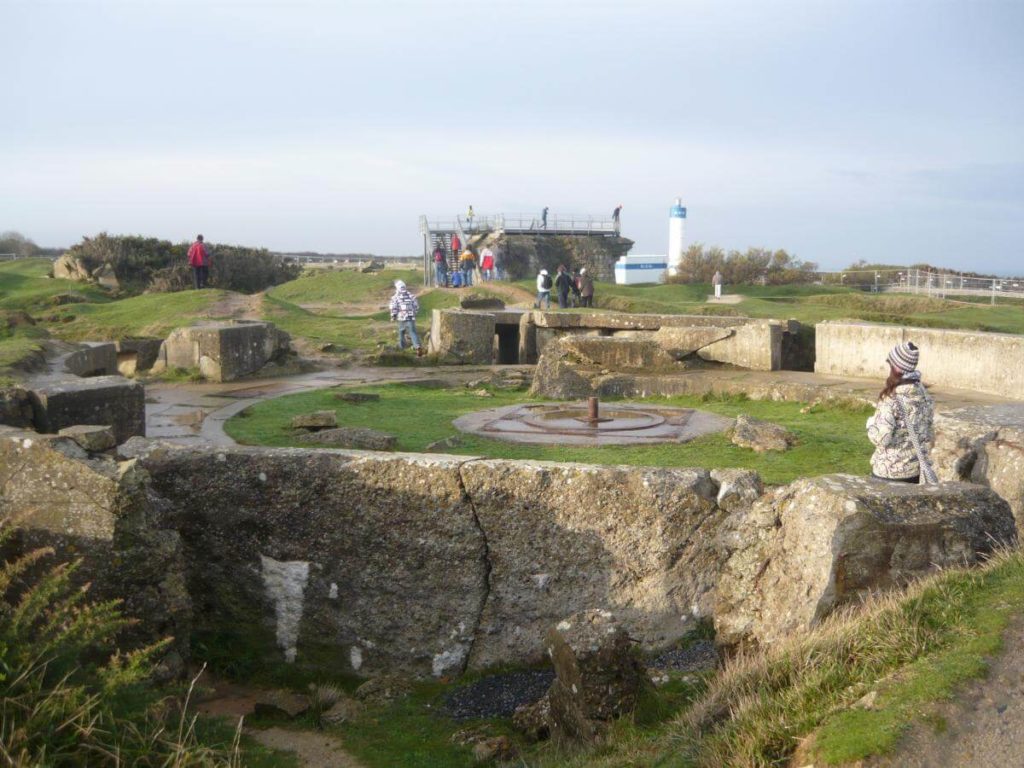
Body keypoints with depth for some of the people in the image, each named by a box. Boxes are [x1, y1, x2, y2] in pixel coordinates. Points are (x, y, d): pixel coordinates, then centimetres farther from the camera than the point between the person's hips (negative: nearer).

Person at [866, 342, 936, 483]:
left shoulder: (891, 399, -19)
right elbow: (929, 433, 8)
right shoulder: (923, 395, 0)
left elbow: (881, 438, -21)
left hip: (889, 470, -6)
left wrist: (871, 423, -4)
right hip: (914, 468, 6)